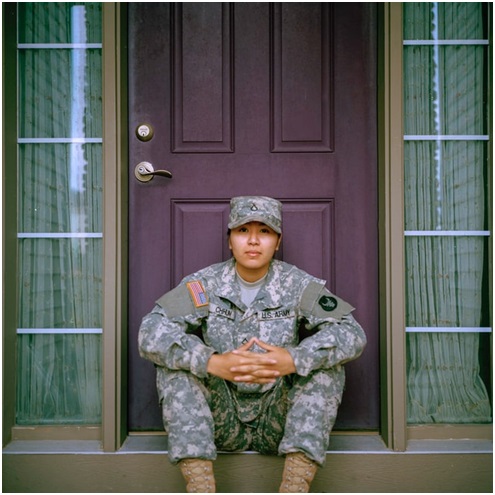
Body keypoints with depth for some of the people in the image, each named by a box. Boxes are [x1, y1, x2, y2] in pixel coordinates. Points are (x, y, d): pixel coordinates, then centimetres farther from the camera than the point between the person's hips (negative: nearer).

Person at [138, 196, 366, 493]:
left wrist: (293, 359, -34)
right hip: (220, 421, 1)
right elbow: (151, 331, -18)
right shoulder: (204, 285, -4)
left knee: (326, 363, -21)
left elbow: (352, 334, -16)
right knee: (176, 360, -21)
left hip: (278, 421, 0)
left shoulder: (298, 285, -4)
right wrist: (212, 362, -34)